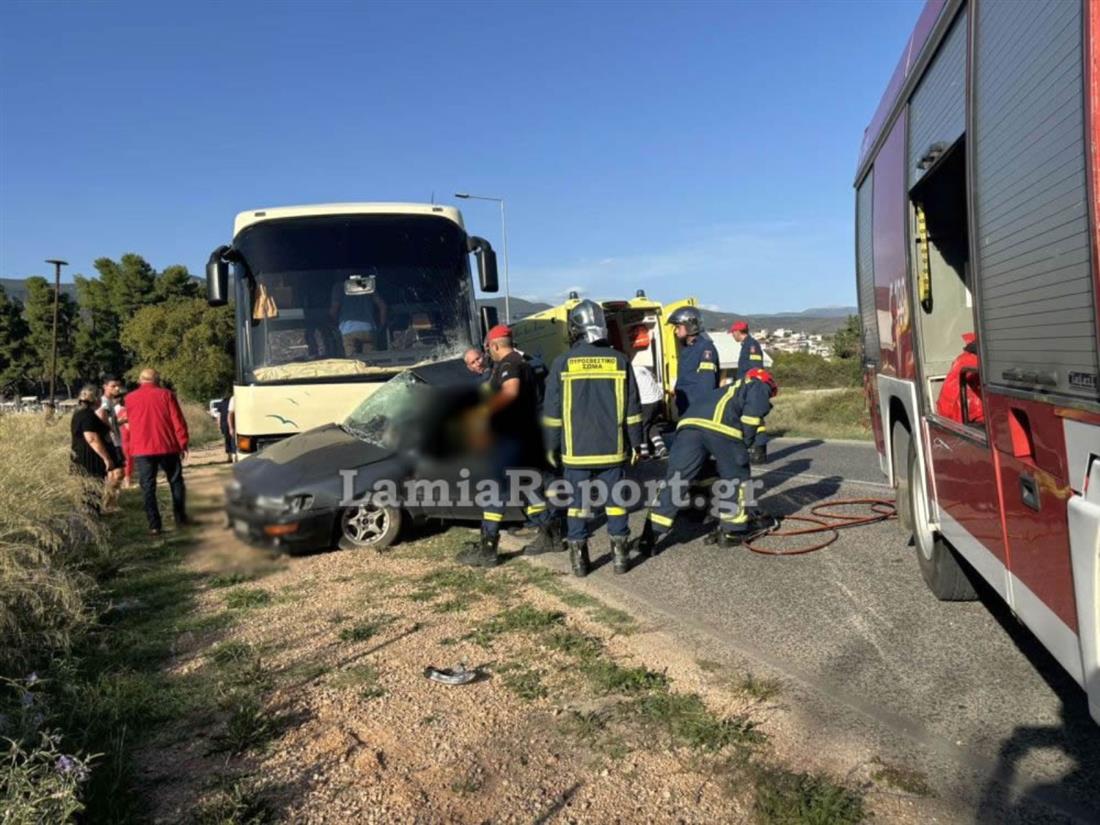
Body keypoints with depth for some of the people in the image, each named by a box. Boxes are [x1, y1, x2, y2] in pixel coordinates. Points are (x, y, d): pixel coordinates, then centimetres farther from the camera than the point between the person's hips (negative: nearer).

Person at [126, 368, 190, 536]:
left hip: (142, 450, 1)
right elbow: (178, 421, -5)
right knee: (176, 482, 13)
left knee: (148, 487, 4)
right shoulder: (166, 395, -1)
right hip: (167, 447, -1)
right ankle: (180, 518, 16)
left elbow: (128, 426, 14)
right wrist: (183, 444, 2)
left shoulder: (130, 399, 6)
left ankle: (154, 525, 0)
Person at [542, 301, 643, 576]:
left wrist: (551, 446, 7)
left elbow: (552, 411, -2)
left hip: (576, 450, -1)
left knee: (576, 501, 8)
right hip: (612, 449, 1)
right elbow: (632, 409, 3)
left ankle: (578, 557, 11)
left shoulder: (562, 362, -5)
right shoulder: (619, 360, 0)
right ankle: (620, 553, 15)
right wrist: (635, 443, 11)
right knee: (615, 500, 10)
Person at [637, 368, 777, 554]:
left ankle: (650, 535, -2)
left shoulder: (730, 389, 46)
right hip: (723, 428, -6)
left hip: (690, 424, 6)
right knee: (736, 480, 16)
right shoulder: (759, 386, 28)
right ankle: (730, 532, 21)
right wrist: (745, 442, 7)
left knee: (675, 480, 4)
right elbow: (754, 410, 1)